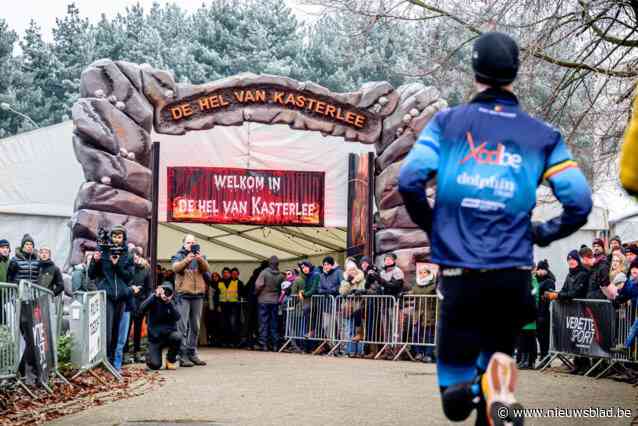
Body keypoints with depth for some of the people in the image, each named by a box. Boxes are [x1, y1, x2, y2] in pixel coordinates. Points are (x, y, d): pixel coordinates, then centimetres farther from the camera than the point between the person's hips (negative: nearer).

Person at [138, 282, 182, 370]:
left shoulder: (172, 302, 0)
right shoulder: (154, 300, -5)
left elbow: (177, 317, -17)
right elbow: (142, 309, -23)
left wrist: (169, 302, -26)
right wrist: (155, 296, -30)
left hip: (169, 334, 2)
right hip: (155, 337, -2)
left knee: (177, 336, -34)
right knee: (155, 365, -18)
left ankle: (171, 360, -6)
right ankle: (150, 356, 21)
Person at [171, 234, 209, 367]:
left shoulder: (200, 256, 14)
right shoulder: (178, 256, 7)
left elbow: (206, 268, -5)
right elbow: (176, 267, -12)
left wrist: (200, 260, -26)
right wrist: (187, 260, -30)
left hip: (198, 294, 4)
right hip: (183, 295, -4)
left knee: (195, 326, 8)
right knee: (183, 326, -8)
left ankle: (192, 353, 15)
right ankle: (183, 356, -10)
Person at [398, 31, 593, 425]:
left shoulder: (448, 122, 4)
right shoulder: (542, 135, 6)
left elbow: (409, 180, -8)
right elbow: (580, 202, 0)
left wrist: (431, 225, 10)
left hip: (461, 272, -1)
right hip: (514, 274, 1)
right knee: (497, 358, 18)